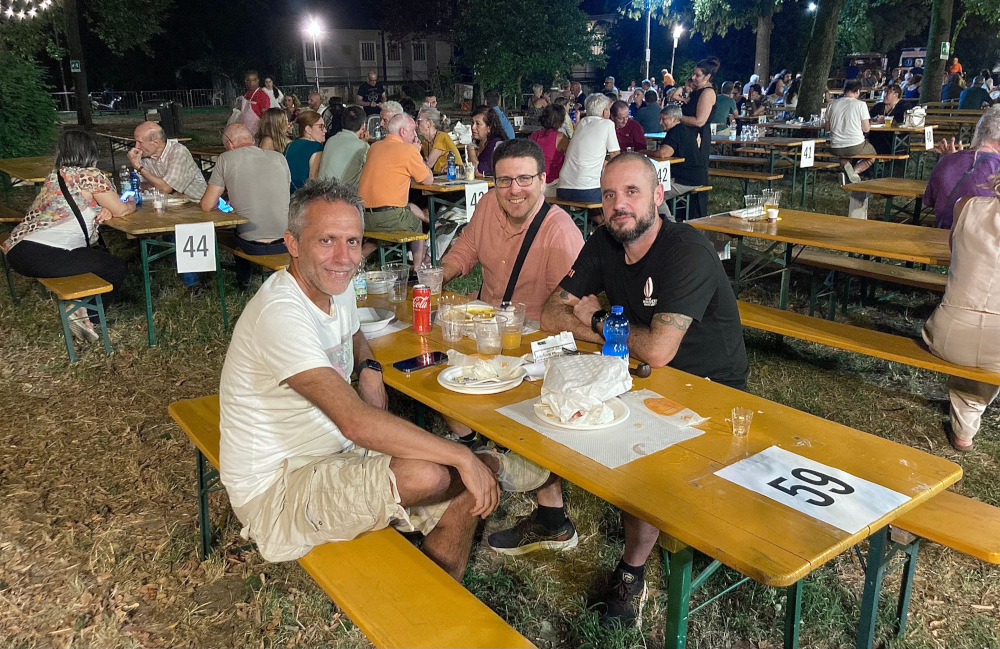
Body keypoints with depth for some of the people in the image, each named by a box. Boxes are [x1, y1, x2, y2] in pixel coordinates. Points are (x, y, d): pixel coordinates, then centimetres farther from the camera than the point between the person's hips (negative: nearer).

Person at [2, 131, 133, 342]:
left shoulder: (55, 175, 21)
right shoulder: (90, 175, -4)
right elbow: (120, 210, 0)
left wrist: (106, 209, 9)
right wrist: (131, 204, 23)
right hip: (44, 256, -9)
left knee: (101, 255, 26)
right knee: (118, 267, 5)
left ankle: (77, 306, 16)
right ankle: (83, 315, 7)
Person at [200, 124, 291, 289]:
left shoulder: (226, 159, -2)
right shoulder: (279, 157, 5)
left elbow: (207, 206, -1)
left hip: (253, 245, -2)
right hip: (286, 242, 2)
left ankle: (243, 280, 46)